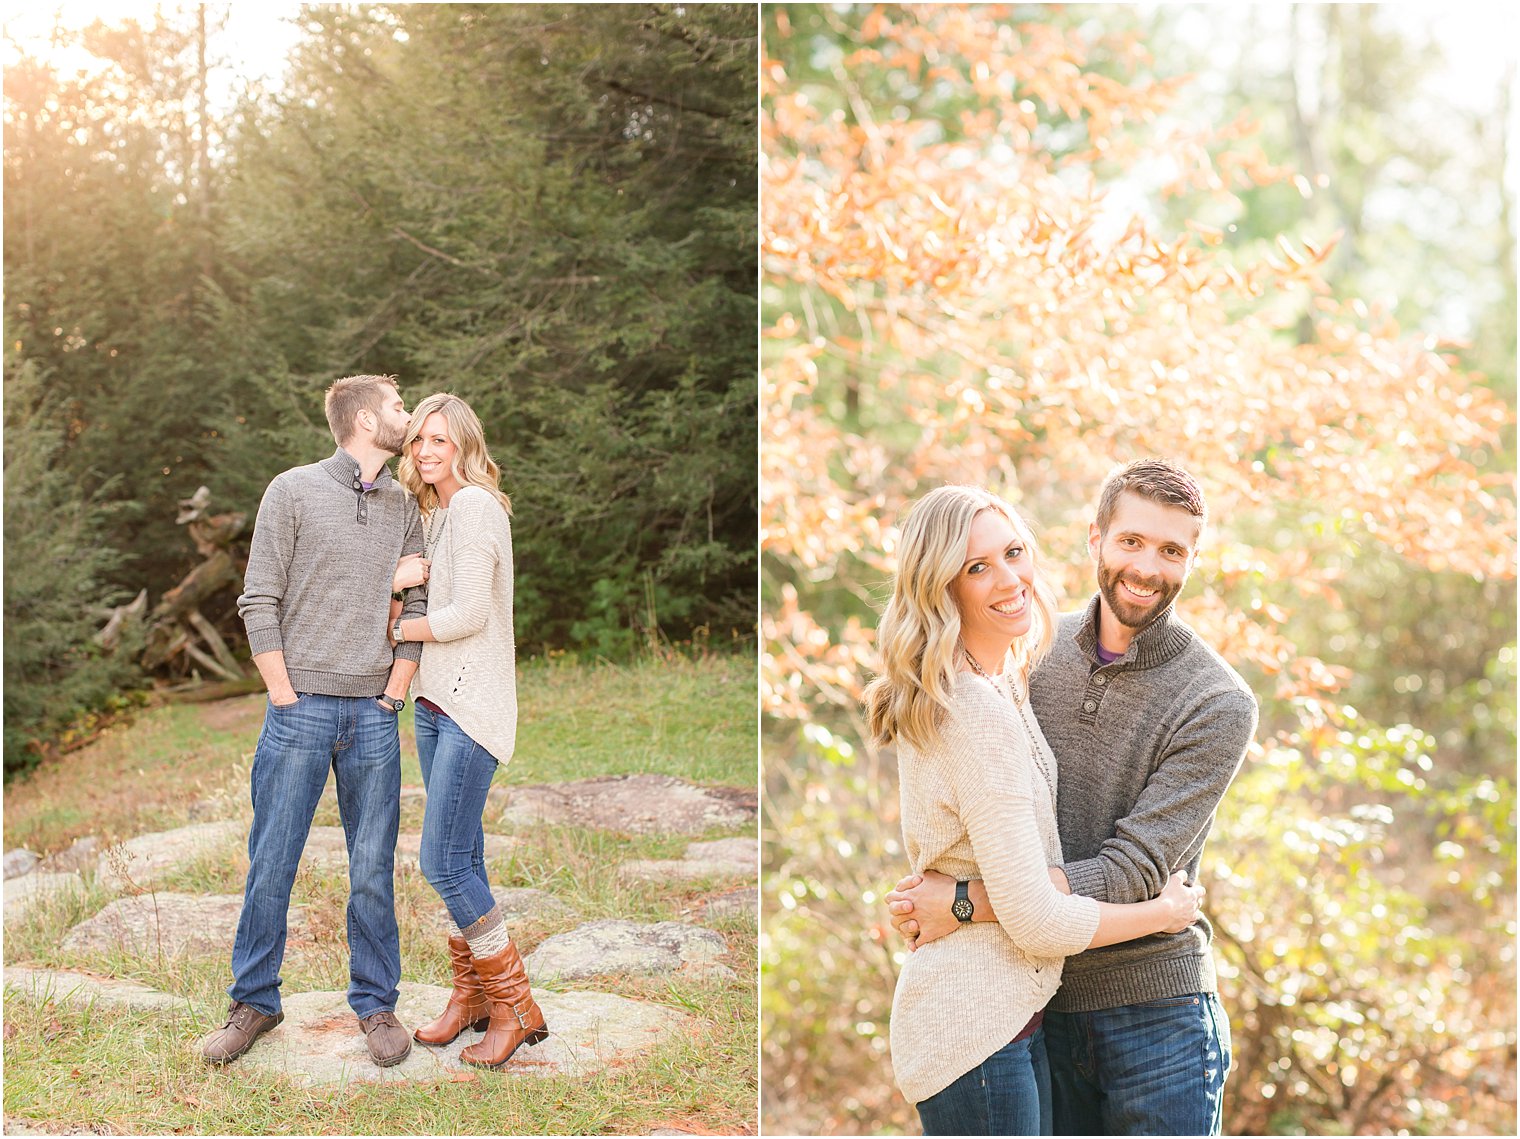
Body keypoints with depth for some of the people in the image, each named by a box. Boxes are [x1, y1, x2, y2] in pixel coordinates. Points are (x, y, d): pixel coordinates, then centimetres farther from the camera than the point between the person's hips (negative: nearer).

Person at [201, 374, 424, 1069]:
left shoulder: (404, 507, 11)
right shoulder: (293, 491, 0)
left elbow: (417, 608, 12)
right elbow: (259, 603, -3)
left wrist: (393, 694, 2)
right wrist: (285, 696, -7)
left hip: (373, 718, 3)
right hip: (300, 712, -3)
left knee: (373, 869, 5)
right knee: (271, 864, 3)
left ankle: (376, 1004, 17)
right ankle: (255, 1002, 17)